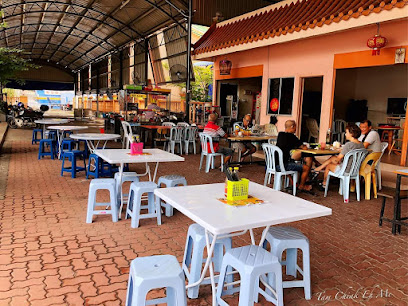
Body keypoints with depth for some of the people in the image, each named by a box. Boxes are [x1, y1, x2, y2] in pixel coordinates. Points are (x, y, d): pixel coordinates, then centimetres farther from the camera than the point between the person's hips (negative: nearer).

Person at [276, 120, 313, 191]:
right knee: (306, 168, 5)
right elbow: (304, 147, -6)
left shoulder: (280, 135, 8)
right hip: (284, 165, -8)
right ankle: (301, 186, 24)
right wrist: (304, 146, 17)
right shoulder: (291, 137, -14)